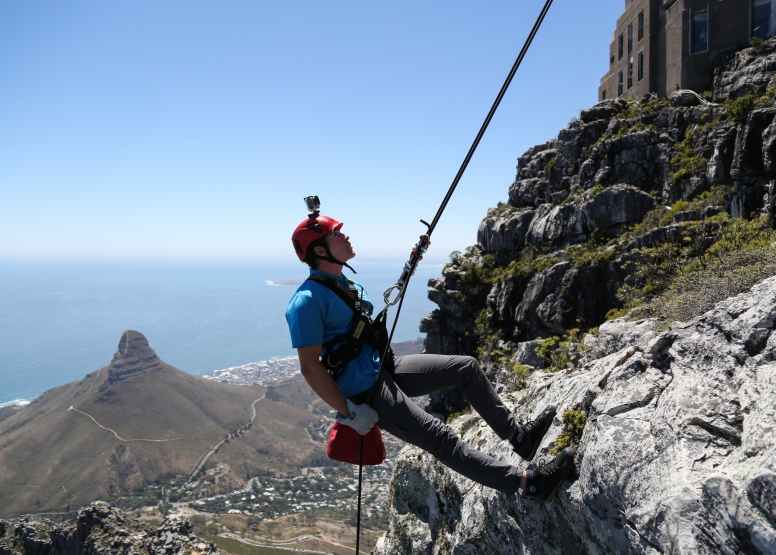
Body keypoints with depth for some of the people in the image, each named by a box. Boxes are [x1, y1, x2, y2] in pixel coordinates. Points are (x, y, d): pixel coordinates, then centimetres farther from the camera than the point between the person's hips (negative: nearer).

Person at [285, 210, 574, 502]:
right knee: (440, 437, -16)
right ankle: (529, 482, -13)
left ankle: (519, 436, 14)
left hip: (385, 368, 10)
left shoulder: (343, 283, 10)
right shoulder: (308, 300, -20)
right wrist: (350, 412, -22)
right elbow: (310, 367, -22)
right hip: (366, 389, -10)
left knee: (466, 368, 6)